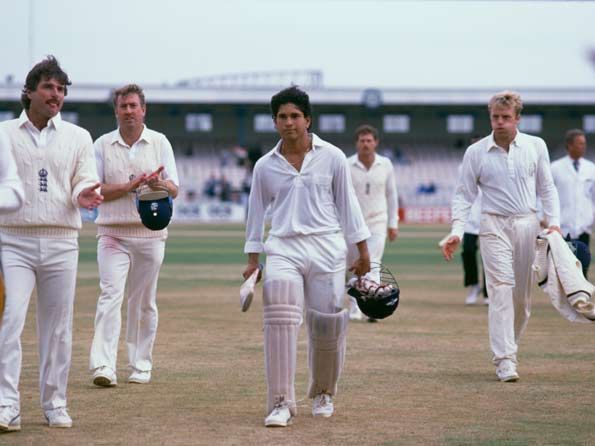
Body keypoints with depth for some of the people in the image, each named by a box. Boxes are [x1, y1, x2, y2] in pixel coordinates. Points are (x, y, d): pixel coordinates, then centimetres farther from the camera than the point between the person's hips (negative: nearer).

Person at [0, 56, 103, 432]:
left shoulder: (78, 137, 12)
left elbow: (84, 184, 7)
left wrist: (84, 195, -16)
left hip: (61, 244, 2)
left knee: (58, 326, 5)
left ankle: (55, 403, 15)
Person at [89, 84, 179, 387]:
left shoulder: (159, 143, 8)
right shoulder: (102, 145, 7)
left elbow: (174, 190, 2)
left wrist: (160, 185, -22)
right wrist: (129, 186, -13)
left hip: (150, 234, 1)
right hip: (113, 234, -1)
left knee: (144, 302, 5)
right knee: (110, 295, -14)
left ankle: (141, 367, 12)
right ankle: (103, 367, -22)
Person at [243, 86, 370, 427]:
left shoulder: (332, 158, 5)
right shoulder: (266, 166, 8)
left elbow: (347, 204, 8)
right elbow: (257, 213, 16)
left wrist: (363, 251, 6)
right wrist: (252, 260, 13)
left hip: (327, 249, 0)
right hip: (283, 248, 0)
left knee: (328, 327, 0)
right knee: (280, 315, -23)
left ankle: (323, 393, 27)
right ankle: (282, 402, -22)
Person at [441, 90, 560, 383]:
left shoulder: (535, 147, 6)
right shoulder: (476, 152, 1)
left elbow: (546, 189, 12)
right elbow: (464, 194, 3)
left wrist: (554, 222, 0)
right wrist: (456, 231, -10)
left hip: (527, 225, 3)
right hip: (495, 226, -3)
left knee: (523, 296, 4)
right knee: (501, 290, -14)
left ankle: (507, 348, 20)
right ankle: (505, 360, -18)